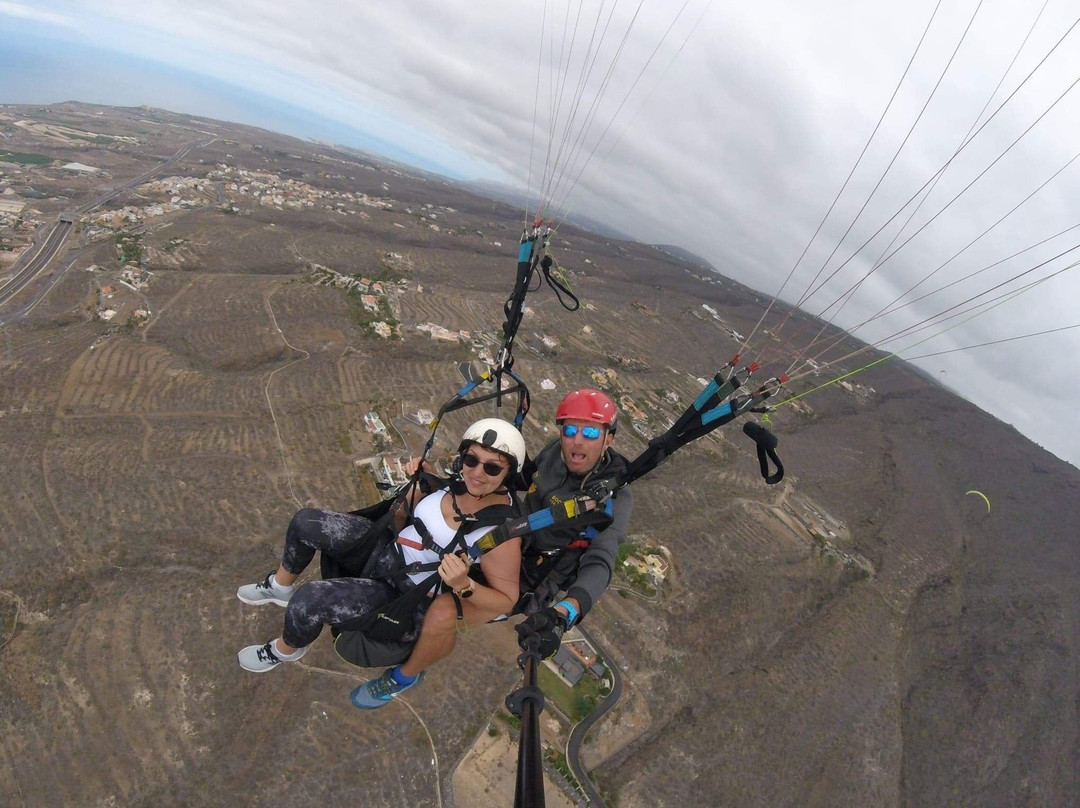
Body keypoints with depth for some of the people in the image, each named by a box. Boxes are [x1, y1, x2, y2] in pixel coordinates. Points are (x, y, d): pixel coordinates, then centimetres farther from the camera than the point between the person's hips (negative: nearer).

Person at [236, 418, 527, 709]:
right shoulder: (462, 483, -12)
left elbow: (507, 599, -21)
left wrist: (463, 585, -36)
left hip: (407, 592, -6)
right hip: (389, 547, 7)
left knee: (307, 601, -15)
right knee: (306, 521, 5)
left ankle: (285, 650, 24)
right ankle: (280, 586, 37)